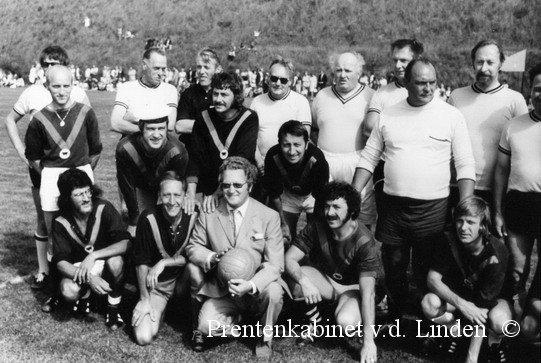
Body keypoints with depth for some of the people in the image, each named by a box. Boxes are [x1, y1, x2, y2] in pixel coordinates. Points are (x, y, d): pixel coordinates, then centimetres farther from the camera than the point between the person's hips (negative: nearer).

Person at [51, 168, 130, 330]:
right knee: (68, 292, -31)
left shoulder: (104, 209, -19)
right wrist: (89, 278, -34)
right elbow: (60, 262, -18)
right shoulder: (61, 222, -15)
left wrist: (93, 256, -37)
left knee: (116, 261, -36)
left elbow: (125, 243, -26)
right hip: (77, 267, 1)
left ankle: (113, 309, -9)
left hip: (105, 262, -1)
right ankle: (84, 295, 10)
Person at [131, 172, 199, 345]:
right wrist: (145, 299, -10)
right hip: (156, 286, -1)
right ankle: (159, 309, 17)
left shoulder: (194, 215, -14)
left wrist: (165, 263, -23)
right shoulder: (149, 218, -18)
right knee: (144, 337, -17)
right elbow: (141, 262, -12)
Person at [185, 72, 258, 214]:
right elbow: (195, 156, -6)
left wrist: (219, 192, -27)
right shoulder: (203, 118, 0)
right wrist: (191, 191, -20)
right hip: (207, 191, 2)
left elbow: (243, 159, -18)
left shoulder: (249, 119, -9)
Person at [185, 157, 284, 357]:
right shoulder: (208, 213, -3)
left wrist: (251, 285, -31)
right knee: (206, 327, -23)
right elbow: (193, 247, 7)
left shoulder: (269, 216, -9)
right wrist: (212, 257, -16)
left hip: (257, 289, -1)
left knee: (273, 292, -33)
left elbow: (275, 264, -12)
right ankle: (237, 321, 14)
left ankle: (265, 338, 1)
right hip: (223, 291, 1)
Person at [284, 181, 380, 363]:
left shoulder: (364, 242, -27)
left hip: (353, 287, -3)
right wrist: (304, 281, -42)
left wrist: (368, 341, -34)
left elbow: (367, 293, -30)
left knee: (346, 322, -35)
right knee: (294, 280, -29)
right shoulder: (317, 227, -17)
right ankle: (314, 321, 0)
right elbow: (289, 258, -19)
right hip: (324, 280, 3)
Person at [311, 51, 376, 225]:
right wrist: (321, 150, 8)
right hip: (326, 165, 3)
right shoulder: (322, 96, 13)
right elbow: (313, 129, 20)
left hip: (358, 165, -2)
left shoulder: (371, 97, 2)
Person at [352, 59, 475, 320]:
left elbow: (465, 166, -3)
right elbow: (369, 158, 7)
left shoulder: (451, 116, -2)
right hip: (392, 206, 3)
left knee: (426, 272, 8)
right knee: (393, 269, 14)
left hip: (433, 208, -2)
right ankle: (395, 318, 34)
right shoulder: (388, 115, 4)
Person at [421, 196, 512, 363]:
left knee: (500, 322, -37)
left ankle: (495, 342, 1)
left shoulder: (496, 254, -30)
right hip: (457, 296, 3)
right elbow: (432, 279, -21)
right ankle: (454, 330, 5)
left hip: (492, 299, -2)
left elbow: (483, 306, -31)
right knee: (429, 303, -29)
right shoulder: (448, 240, -21)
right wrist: (461, 304, -39)